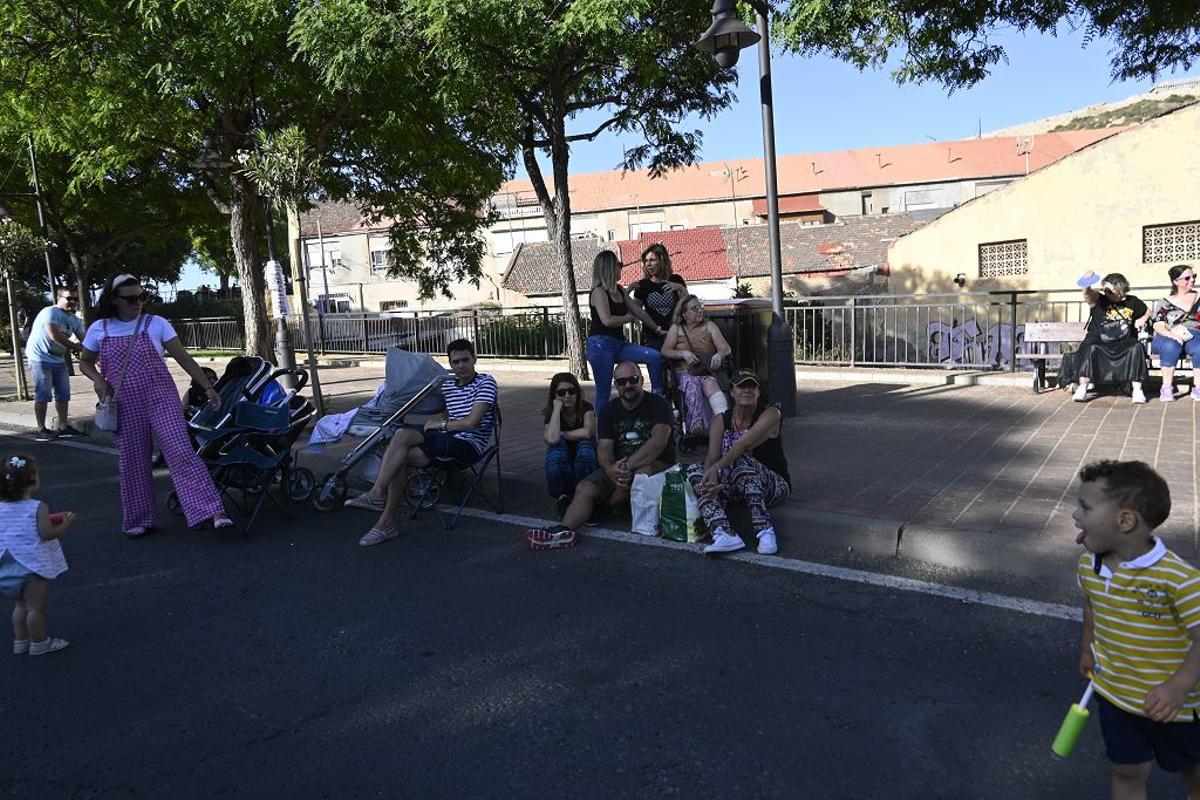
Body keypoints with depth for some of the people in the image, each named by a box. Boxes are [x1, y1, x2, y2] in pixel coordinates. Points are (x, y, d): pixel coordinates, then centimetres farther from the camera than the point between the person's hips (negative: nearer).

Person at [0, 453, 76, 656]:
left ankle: (20, 640, 28)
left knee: (21, 605, 20)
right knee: (35, 606, 4)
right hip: (33, 565, -7)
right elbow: (47, 534, -20)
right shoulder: (38, 508, -17)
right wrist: (66, 525, -5)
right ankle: (39, 642, 13)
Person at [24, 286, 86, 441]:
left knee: (63, 394, 10)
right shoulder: (50, 312, -18)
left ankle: (63, 426, 19)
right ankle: (41, 430, -2)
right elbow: (54, 336, -30)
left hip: (58, 359, 8)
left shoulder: (74, 320, 6)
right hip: (40, 359, -8)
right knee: (43, 395, -7)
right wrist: (73, 346, -19)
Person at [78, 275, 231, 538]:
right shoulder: (98, 329, 4)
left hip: (160, 397, -2)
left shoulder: (156, 324, -1)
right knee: (132, 461, 7)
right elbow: (85, 363, 17)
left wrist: (208, 387, -5)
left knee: (180, 451, -14)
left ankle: (213, 512, -20)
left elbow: (184, 359, 0)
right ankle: (140, 520, 24)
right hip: (124, 405, 2)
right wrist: (98, 379, -5)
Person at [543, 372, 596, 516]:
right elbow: (551, 439, -31)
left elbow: (587, 432, -31)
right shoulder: (550, 413, -8)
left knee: (586, 445, -32)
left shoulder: (586, 408, -8)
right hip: (560, 467, 0)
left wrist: (561, 434, -18)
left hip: (583, 466, 0)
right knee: (557, 445, -30)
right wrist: (557, 408, -23)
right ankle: (562, 498, -17)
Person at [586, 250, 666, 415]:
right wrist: (628, 317, -4)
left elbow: (637, 311, 20)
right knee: (604, 391, -4)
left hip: (619, 344, 8)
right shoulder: (599, 291, -10)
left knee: (655, 356, -7)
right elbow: (608, 320, -20)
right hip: (601, 345, -8)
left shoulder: (620, 290, 14)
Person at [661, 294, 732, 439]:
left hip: (708, 371, 1)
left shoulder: (709, 325, 16)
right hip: (685, 371, -1)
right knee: (693, 385, -37)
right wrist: (683, 353, -13)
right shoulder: (676, 328, 14)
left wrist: (719, 354, -15)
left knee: (711, 385, -35)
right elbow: (665, 351, 4)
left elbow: (726, 349, 9)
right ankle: (696, 426, -54)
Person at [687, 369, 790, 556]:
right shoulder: (721, 421, 3)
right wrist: (711, 480, -33)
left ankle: (765, 530, -39)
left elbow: (745, 443, -27)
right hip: (732, 487, 5)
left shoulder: (770, 415, -10)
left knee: (742, 461, -33)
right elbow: (712, 457, -11)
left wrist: (717, 467, -39)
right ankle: (723, 532, -40)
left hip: (775, 486, -4)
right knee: (693, 469, -19)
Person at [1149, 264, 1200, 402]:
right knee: (1171, 346, -38)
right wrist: (1172, 334, -20)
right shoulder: (1163, 303, 13)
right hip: (1167, 338, -1)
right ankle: (1167, 388, -36)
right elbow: (1158, 325, 0)